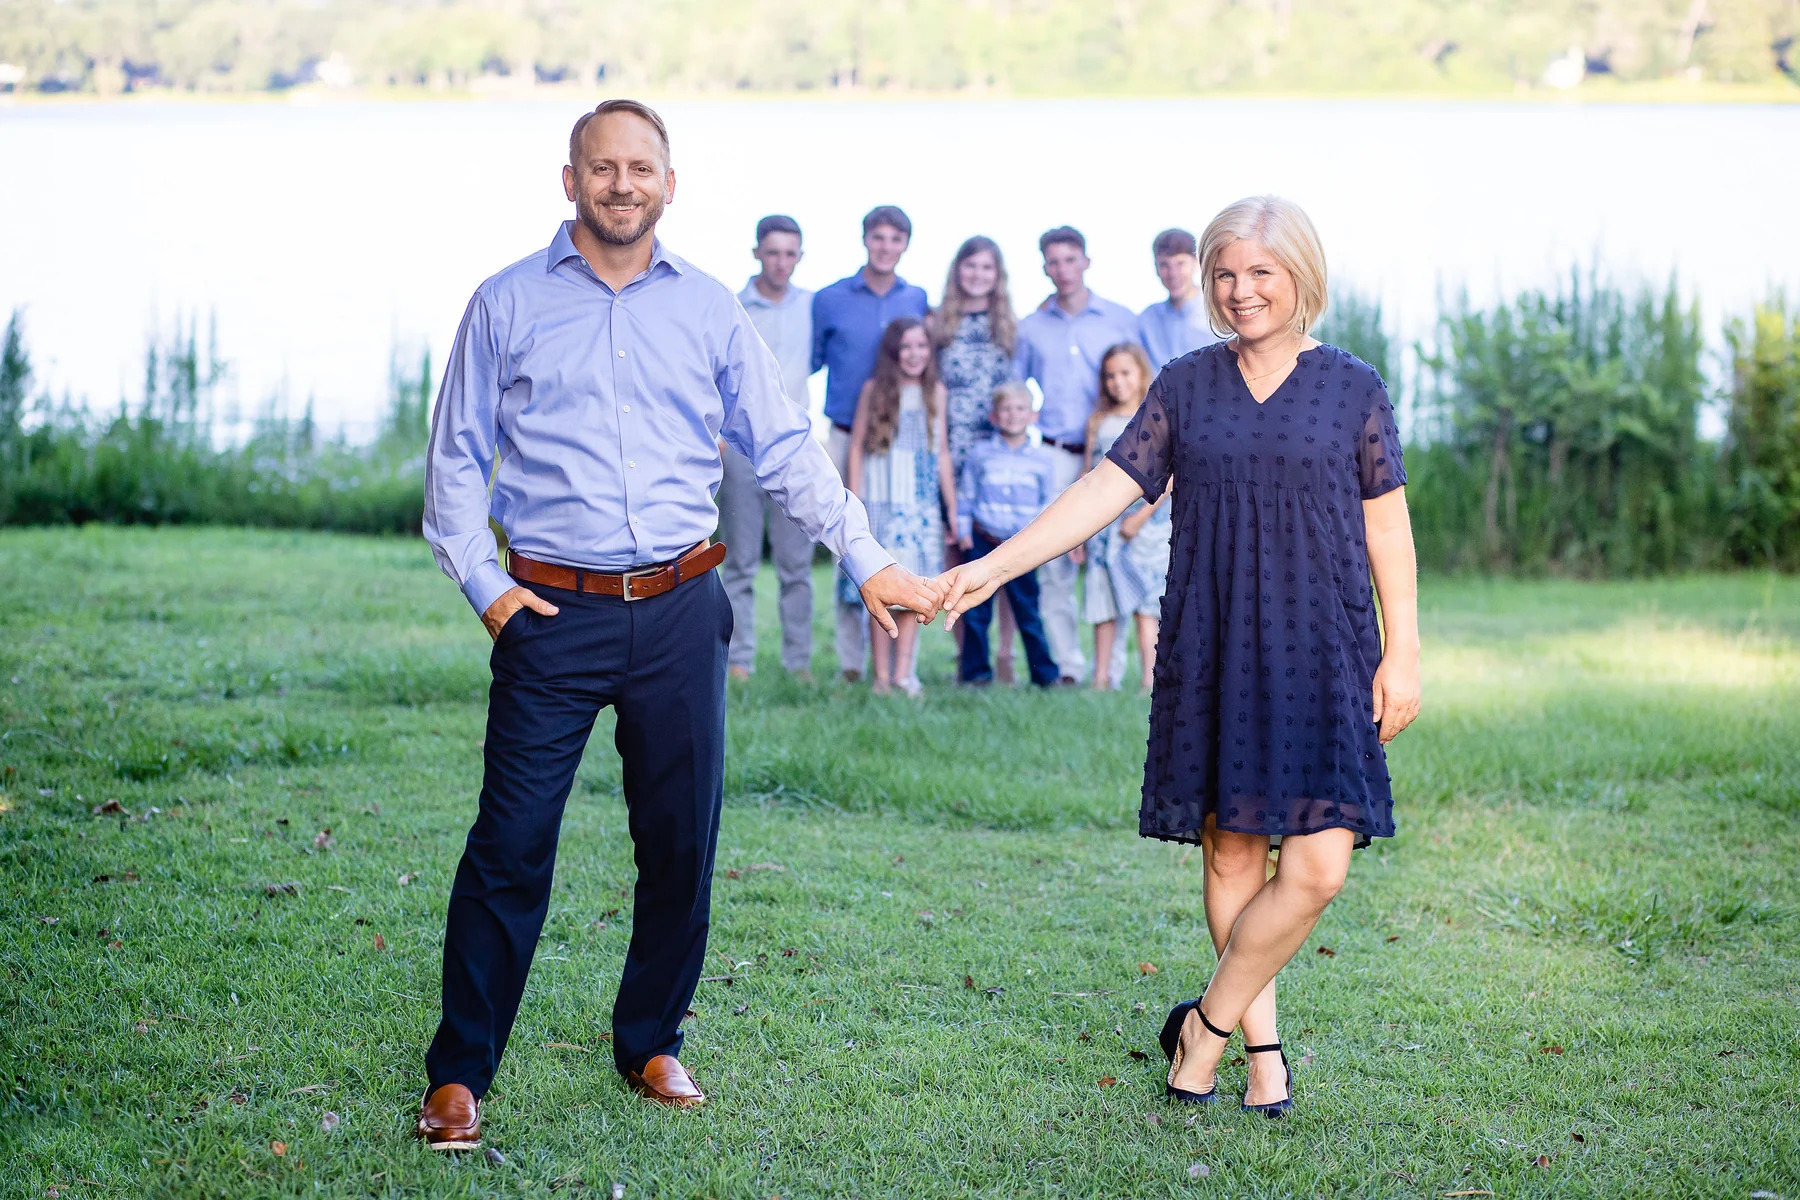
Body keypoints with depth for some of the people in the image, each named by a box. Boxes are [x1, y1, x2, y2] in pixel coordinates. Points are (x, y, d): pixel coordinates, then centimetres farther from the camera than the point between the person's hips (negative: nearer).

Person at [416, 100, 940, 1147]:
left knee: (681, 842, 7)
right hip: (553, 612, -2)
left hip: (680, 609, 2)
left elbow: (787, 451, 11)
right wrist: (483, 583, -3)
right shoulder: (509, 305, 5)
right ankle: (459, 1072, 5)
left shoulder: (711, 311, 9)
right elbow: (458, 460, 8)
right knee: (511, 844, -5)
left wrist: (869, 562, 6)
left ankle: (652, 1044, 25)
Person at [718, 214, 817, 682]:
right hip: (740, 445, -2)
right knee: (740, 561, 0)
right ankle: (739, 660, 2)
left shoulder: (814, 305, 9)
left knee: (796, 562, 2)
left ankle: (800, 662, 6)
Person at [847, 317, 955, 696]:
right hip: (880, 502, -2)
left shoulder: (935, 392, 9)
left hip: (921, 503, 2)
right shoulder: (874, 390, 3)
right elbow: (857, 445, 4)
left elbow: (941, 451, 12)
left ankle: (904, 674, -3)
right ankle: (882, 675, 1)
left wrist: (953, 507, 10)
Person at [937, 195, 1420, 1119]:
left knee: (1317, 865, -11)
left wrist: (1401, 654, 2)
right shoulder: (1185, 385, 6)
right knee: (1230, 850, 5)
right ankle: (1261, 1044, 18)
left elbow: (1386, 528, 5)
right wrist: (995, 565, -7)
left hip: (1318, 652, -2)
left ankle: (1207, 1022, 7)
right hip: (1211, 651, 2)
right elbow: (1110, 487, 2)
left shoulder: (1353, 390, 2)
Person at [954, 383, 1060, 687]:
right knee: (976, 611, 2)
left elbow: (1049, 503, 11)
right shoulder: (980, 454, 4)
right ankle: (976, 671, 11)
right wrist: (963, 531, 2)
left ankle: (1045, 673, 6)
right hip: (983, 541, 0)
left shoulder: (1041, 460, 5)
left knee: (1028, 611, 0)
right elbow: (965, 496, 9)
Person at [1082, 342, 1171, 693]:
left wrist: (1142, 516, -14)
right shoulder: (1098, 423, 12)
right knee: (1104, 604, 3)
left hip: (1146, 523, -4)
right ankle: (1102, 678, 4)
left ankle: (1149, 679, -8)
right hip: (1103, 524, 4)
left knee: (1144, 605, -6)